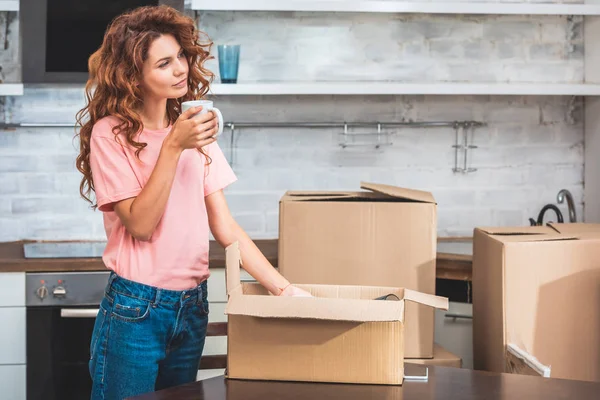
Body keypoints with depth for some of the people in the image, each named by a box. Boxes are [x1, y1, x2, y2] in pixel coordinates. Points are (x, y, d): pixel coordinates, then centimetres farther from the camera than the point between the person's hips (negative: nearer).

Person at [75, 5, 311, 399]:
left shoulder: (195, 131, 6)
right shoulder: (111, 134, -9)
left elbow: (226, 229, 5)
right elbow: (140, 224, -16)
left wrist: (283, 288, -4)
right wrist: (173, 147, -22)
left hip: (192, 307, 5)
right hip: (135, 311, -5)